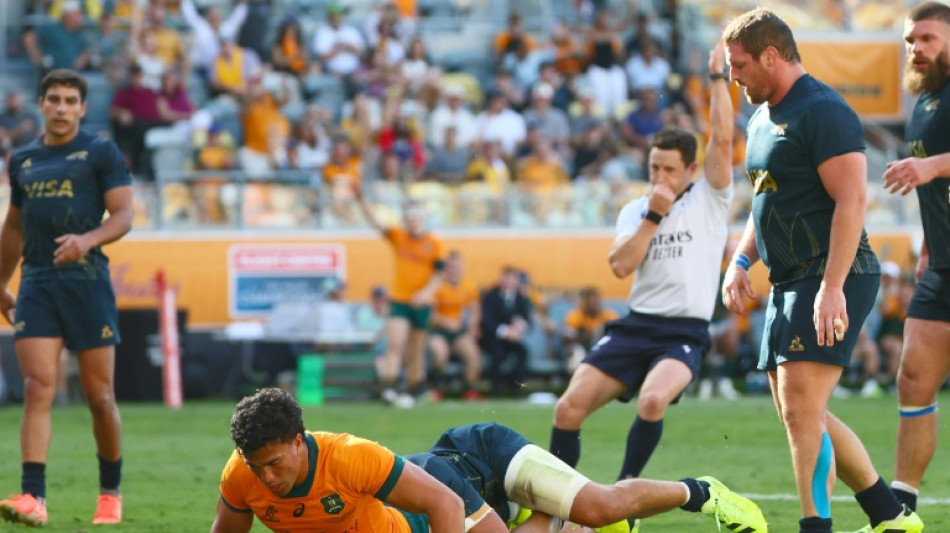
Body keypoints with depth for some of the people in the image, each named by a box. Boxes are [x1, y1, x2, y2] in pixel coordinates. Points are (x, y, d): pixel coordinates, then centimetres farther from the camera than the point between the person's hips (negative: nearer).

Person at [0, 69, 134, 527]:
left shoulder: (101, 153, 2)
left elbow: (123, 215, -5)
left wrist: (87, 240, -23)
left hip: (87, 280, -3)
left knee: (99, 395, 2)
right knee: (37, 390, -11)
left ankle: (110, 494, 19)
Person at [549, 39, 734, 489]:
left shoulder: (709, 200, 3)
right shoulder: (635, 210, 12)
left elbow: (723, 139, -10)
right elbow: (621, 265, -3)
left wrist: (718, 78, -11)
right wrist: (653, 216, -9)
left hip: (685, 331, -4)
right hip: (635, 325, 4)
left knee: (652, 401, -33)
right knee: (569, 408, -10)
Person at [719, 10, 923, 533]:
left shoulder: (822, 112, -14)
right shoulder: (763, 118, 17)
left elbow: (852, 200, -21)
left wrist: (832, 288, -27)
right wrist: (741, 260, 15)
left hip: (832, 279, -10)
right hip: (788, 283, 10)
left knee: (801, 406, -17)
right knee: (799, 414, 11)